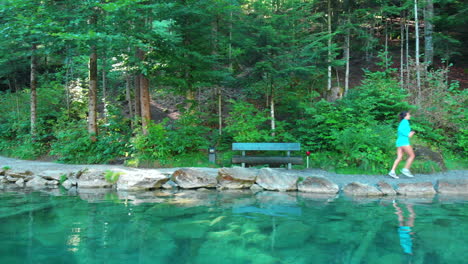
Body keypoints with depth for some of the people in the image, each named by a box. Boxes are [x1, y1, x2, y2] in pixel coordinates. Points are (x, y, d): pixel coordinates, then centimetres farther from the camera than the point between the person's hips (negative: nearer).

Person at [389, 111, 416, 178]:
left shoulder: (402, 122, 23)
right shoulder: (405, 121, -5)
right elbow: (400, 130, -18)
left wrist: (409, 134, 20)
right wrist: (408, 135, -13)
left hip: (399, 142, 9)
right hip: (404, 142, -9)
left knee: (399, 158, 0)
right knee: (412, 155, 0)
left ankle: (392, 171, -12)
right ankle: (406, 170, -3)